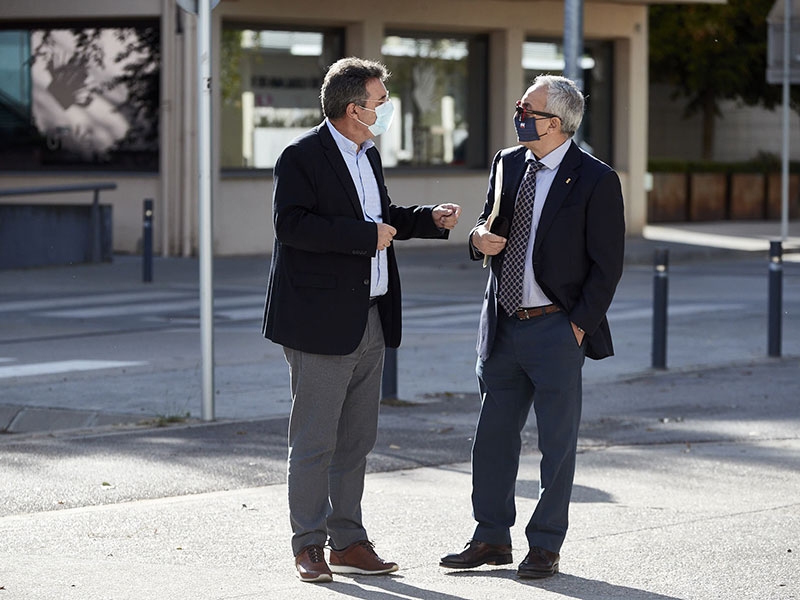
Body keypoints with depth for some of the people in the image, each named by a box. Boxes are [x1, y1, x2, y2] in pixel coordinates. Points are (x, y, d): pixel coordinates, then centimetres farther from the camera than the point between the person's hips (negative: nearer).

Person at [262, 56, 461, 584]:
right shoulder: (301, 157, -12)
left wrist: (430, 219, 10)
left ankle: (348, 540, 20)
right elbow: (291, 223, -24)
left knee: (357, 440, 12)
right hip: (323, 323, -8)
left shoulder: (367, 154, 15)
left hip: (371, 320, 8)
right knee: (315, 441, -2)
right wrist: (366, 235, -22)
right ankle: (309, 545, 6)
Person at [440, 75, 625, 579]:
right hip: (504, 327, 6)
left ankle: (546, 546, 13)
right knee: (494, 434, 11)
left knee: (558, 441, 3)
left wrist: (579, 325, -12)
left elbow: (607, 264, -8)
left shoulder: (595, 180, -9)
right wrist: (480, 238, -4)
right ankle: (492, 538, 22)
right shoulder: (508, 164, 8)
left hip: (555, 330, -6)